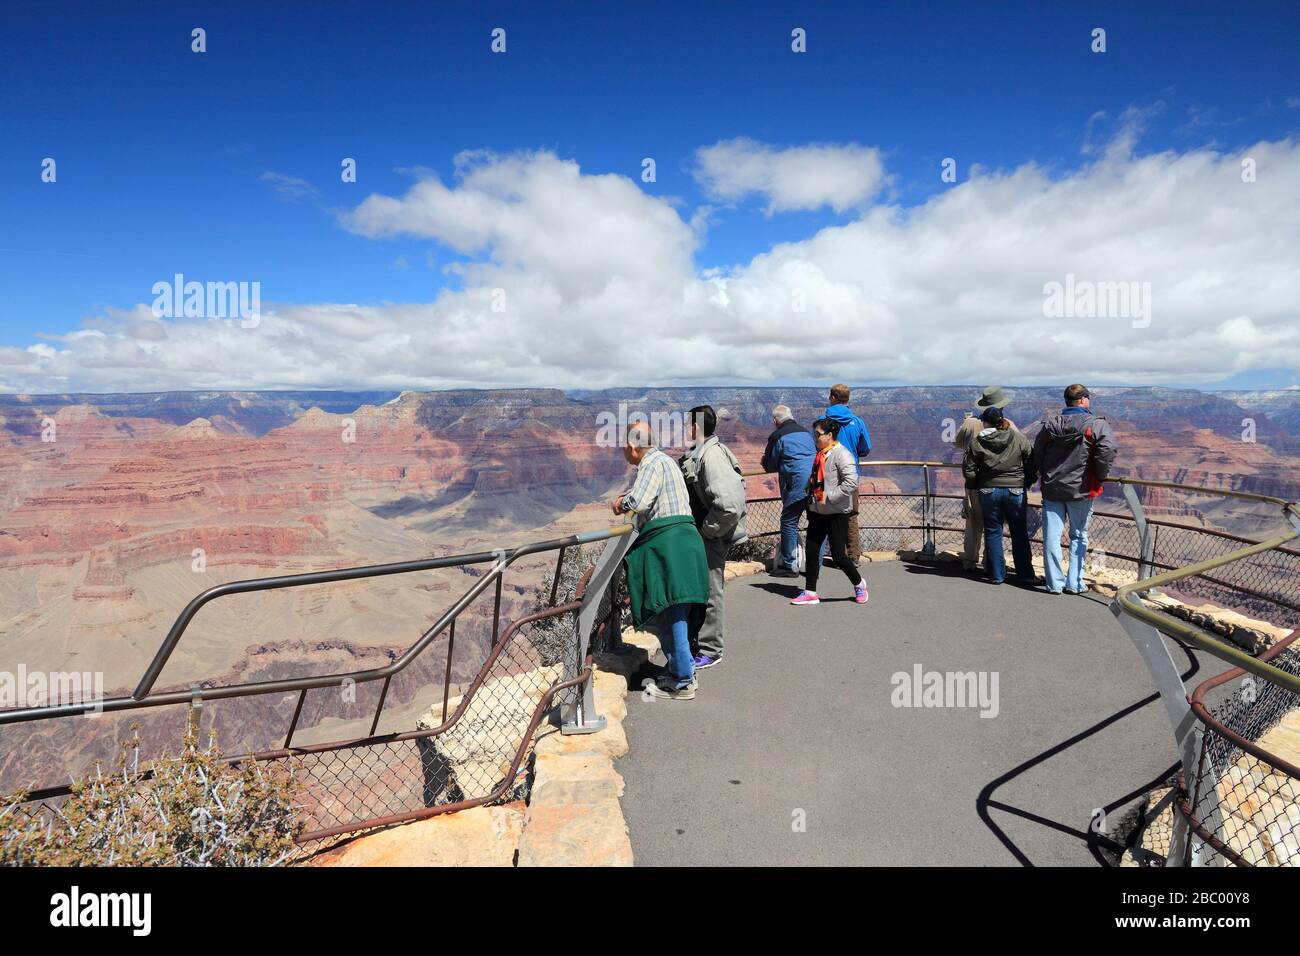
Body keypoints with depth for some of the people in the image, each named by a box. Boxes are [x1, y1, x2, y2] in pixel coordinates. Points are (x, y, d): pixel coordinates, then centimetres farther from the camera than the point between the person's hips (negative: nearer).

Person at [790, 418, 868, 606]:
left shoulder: (841, 454, -15)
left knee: (838, 555, -3)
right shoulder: (820, 454, 12)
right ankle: (810, 593, 17)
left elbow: (851, 482, -25)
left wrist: (829, 496, -22)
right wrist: (811, 497, 12)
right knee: (811, 551, 7)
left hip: (836, 512, -8)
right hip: (817, 511, 8)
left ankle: (858, 584, 23)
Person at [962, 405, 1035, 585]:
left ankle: (997, 575, 11)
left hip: (988, 491, 0)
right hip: (1015, 490, 1)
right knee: (1020, 533, 10)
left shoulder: (976, 442, -5)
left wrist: (977, 485, 10)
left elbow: (968, 469, -5)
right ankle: (1025, 574, 14)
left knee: (993, 532, 8)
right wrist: (1025, 484, 11)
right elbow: (1031, 467, -2)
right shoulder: (1020, 439, -2)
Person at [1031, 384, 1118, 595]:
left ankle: (1054, 582, 9)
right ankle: (1074, 582, 12)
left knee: (1052, 536, 5)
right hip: (1080, 490, -2)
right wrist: (1101, 477, -7)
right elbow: (1108, 449, -20)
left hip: (1051, 488, 3)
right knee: (1079, 536, 12)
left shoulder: (1050, 423, 5)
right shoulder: (1096, 424, -8)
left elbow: (1037, 452, 10)